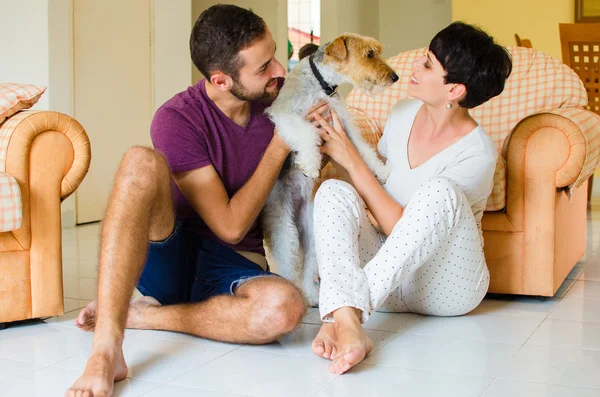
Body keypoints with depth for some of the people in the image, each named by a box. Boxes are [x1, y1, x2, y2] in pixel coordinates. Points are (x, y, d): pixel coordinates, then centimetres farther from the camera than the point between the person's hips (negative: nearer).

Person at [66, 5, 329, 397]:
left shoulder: (274, 104, 0)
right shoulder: (178, 119, -14)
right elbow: (231, 226, -16)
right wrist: (279, 147, -12)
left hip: (237, 268, 3)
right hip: (170, 257, -2)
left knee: (285, 306, -35)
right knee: (142, 163, -33)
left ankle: (136, 315, -16)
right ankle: (105, 350, -39)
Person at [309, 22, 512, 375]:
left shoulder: (477, 154, -18)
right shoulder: (403, 113, 2)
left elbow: (401, 227, -21)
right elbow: (373, 182, 17)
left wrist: (352, 161, -19)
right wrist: (335, 151, 0)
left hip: (447, 285, -5)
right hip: (388, 274, 5)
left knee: (439, 190, -33)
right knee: (334, 192, -21)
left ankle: (343, 315, -40)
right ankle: (347, 325, -46)